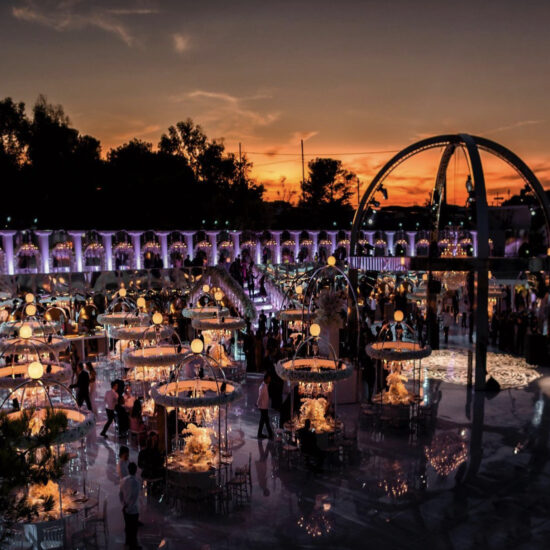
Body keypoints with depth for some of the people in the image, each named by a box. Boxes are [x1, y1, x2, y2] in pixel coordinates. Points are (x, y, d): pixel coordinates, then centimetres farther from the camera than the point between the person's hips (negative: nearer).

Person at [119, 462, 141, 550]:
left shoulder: (123, 480, -6)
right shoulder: (136, 482, -26)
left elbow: (120, 494, 2)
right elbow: (135, 498, -25)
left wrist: (123, 505, 8)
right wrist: (129, 508, -13)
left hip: (125, 509, 6)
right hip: (133, 510, -6)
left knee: (127, 525, 24)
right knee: (133, 528, 11)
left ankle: (128, 542, 40)